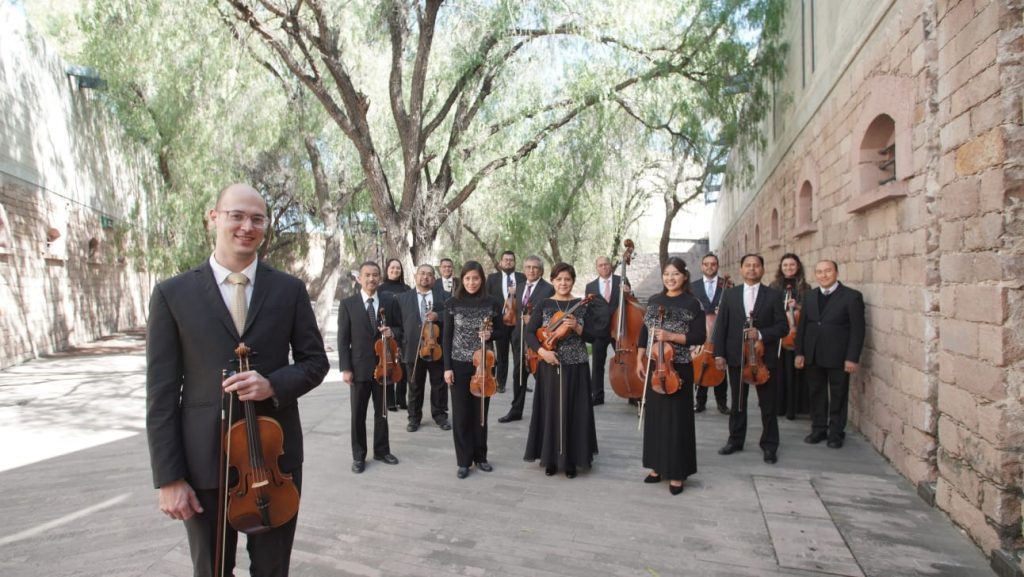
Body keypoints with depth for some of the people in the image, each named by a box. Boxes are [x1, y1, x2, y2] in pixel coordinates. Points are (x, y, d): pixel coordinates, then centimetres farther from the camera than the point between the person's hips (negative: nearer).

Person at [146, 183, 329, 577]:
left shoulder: (290, 289, 0)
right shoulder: (172, 294, -3)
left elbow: (315, 361, 4)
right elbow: (161, 393, -4)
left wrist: (274, 385, -17)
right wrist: (169, 477, -6)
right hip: (204, 461, 0)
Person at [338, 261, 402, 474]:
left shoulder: (390, 301, 1)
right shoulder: (347, 304, -4)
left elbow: (400, 329, 8)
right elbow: (343, 339, -5)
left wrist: (392, 332, -16)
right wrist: (345, 368, -10)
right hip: (359, 367, -2)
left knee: (382, 411, 15)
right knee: (358, 414, 7)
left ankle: (382, 450, 30)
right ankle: (359, 456, 21)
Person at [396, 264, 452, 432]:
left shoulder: (445, 297, 3)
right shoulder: (402, 298, 5)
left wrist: (438, 316, -18)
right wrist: (400, 345, -7)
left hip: (437, 348, 0)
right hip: (413, 349, 0)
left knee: (439, 385, 11)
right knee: (415, 387, 11)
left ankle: (440, 415, 25)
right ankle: (414, 417, 24)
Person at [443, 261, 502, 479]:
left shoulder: (492, 303, -2)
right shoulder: (452, 303, -3)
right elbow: (447, 337, -1)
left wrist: (490, 334, -15)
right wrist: (447, 366, -7)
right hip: (459, 365, -1)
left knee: (481, 412, 10)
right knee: (461, 414, 4)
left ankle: (480, 456, 26)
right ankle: (463, 460, 16)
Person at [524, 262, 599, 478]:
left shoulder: (582, 305, 3)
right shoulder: (544, 305, 3)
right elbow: (529, 332, -2)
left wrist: (577, 327, -18)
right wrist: (541, 350, -17)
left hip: (575, 366, 0)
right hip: (550, 366, 0)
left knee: (573, 412, 3)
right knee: (550, 411, 5)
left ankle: (570, 460, 16)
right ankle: (550, 458, 19)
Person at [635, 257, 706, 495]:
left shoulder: (692, 303, -6)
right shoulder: (654, 301, 8)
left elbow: (700, 337, -10)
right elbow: (644, 333, 12)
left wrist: (671, 336, -20)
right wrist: (639, 361, 6)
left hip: (678, 368, -5)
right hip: (653, 366, 5)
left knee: (676, 419, 1)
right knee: (654, 415, 10)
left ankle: (677, 473, 11)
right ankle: (657, 466, 23)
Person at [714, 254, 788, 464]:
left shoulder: (773, 295, 1)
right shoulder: (730, 294, 5)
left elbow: (783, 327, -3)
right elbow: (721, 326, 3)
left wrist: (761, 334, -19)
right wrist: (719, 354, -5)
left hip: (764, 358, -1)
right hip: (736, 357, 2)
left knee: (768, 404, 6)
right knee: (737, 402, 14)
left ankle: (769, 445, 19)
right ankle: (735, 440, 27)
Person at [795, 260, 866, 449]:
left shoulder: (852, 296, -6)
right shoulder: (810, 297, 10)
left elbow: (857, 329, -9)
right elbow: (802, 326, 10)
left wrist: (852, 358, -13)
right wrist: (799, 352, 3)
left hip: (838, 357, -4)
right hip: (813, 356, 4)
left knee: (838, 396, 7)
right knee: (817, 394, 12)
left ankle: (836, 433, 19)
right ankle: (818, 429, 24)